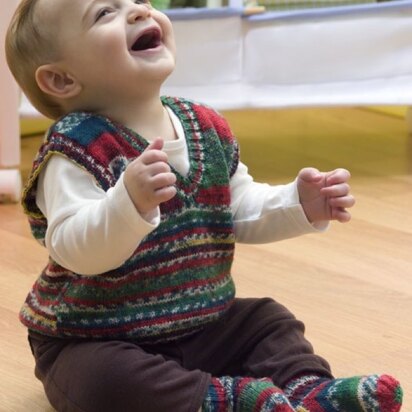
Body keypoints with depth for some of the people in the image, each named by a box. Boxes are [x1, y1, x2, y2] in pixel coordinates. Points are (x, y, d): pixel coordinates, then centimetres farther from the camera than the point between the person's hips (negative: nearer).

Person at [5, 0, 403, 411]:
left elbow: (243, 210, 15)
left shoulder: (208, 129, 1)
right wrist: (129, 201, -51)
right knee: (104, 378, -35)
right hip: (94, 341, -7)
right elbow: (73, 249, -33)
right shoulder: (77, 147, -20)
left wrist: (300, 205, -3)